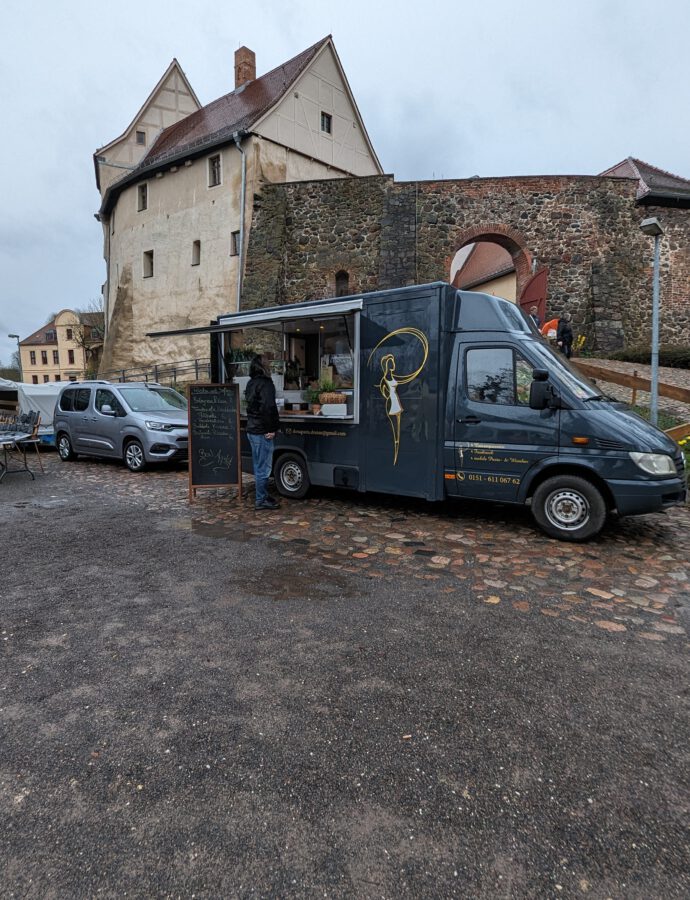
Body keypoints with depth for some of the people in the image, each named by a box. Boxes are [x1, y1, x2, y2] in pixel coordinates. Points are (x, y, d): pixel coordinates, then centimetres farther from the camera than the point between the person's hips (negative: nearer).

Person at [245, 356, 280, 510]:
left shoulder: (251, 383, 14)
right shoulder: (265, 384, -16)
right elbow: (268, 407, -25)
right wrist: (272, 428, -18)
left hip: (252, 429, 10)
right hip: (262, 431, -10)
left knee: (259, 466, 18)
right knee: (263, 467, -2)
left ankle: (263, 496, 28)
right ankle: (261, 500, 5)